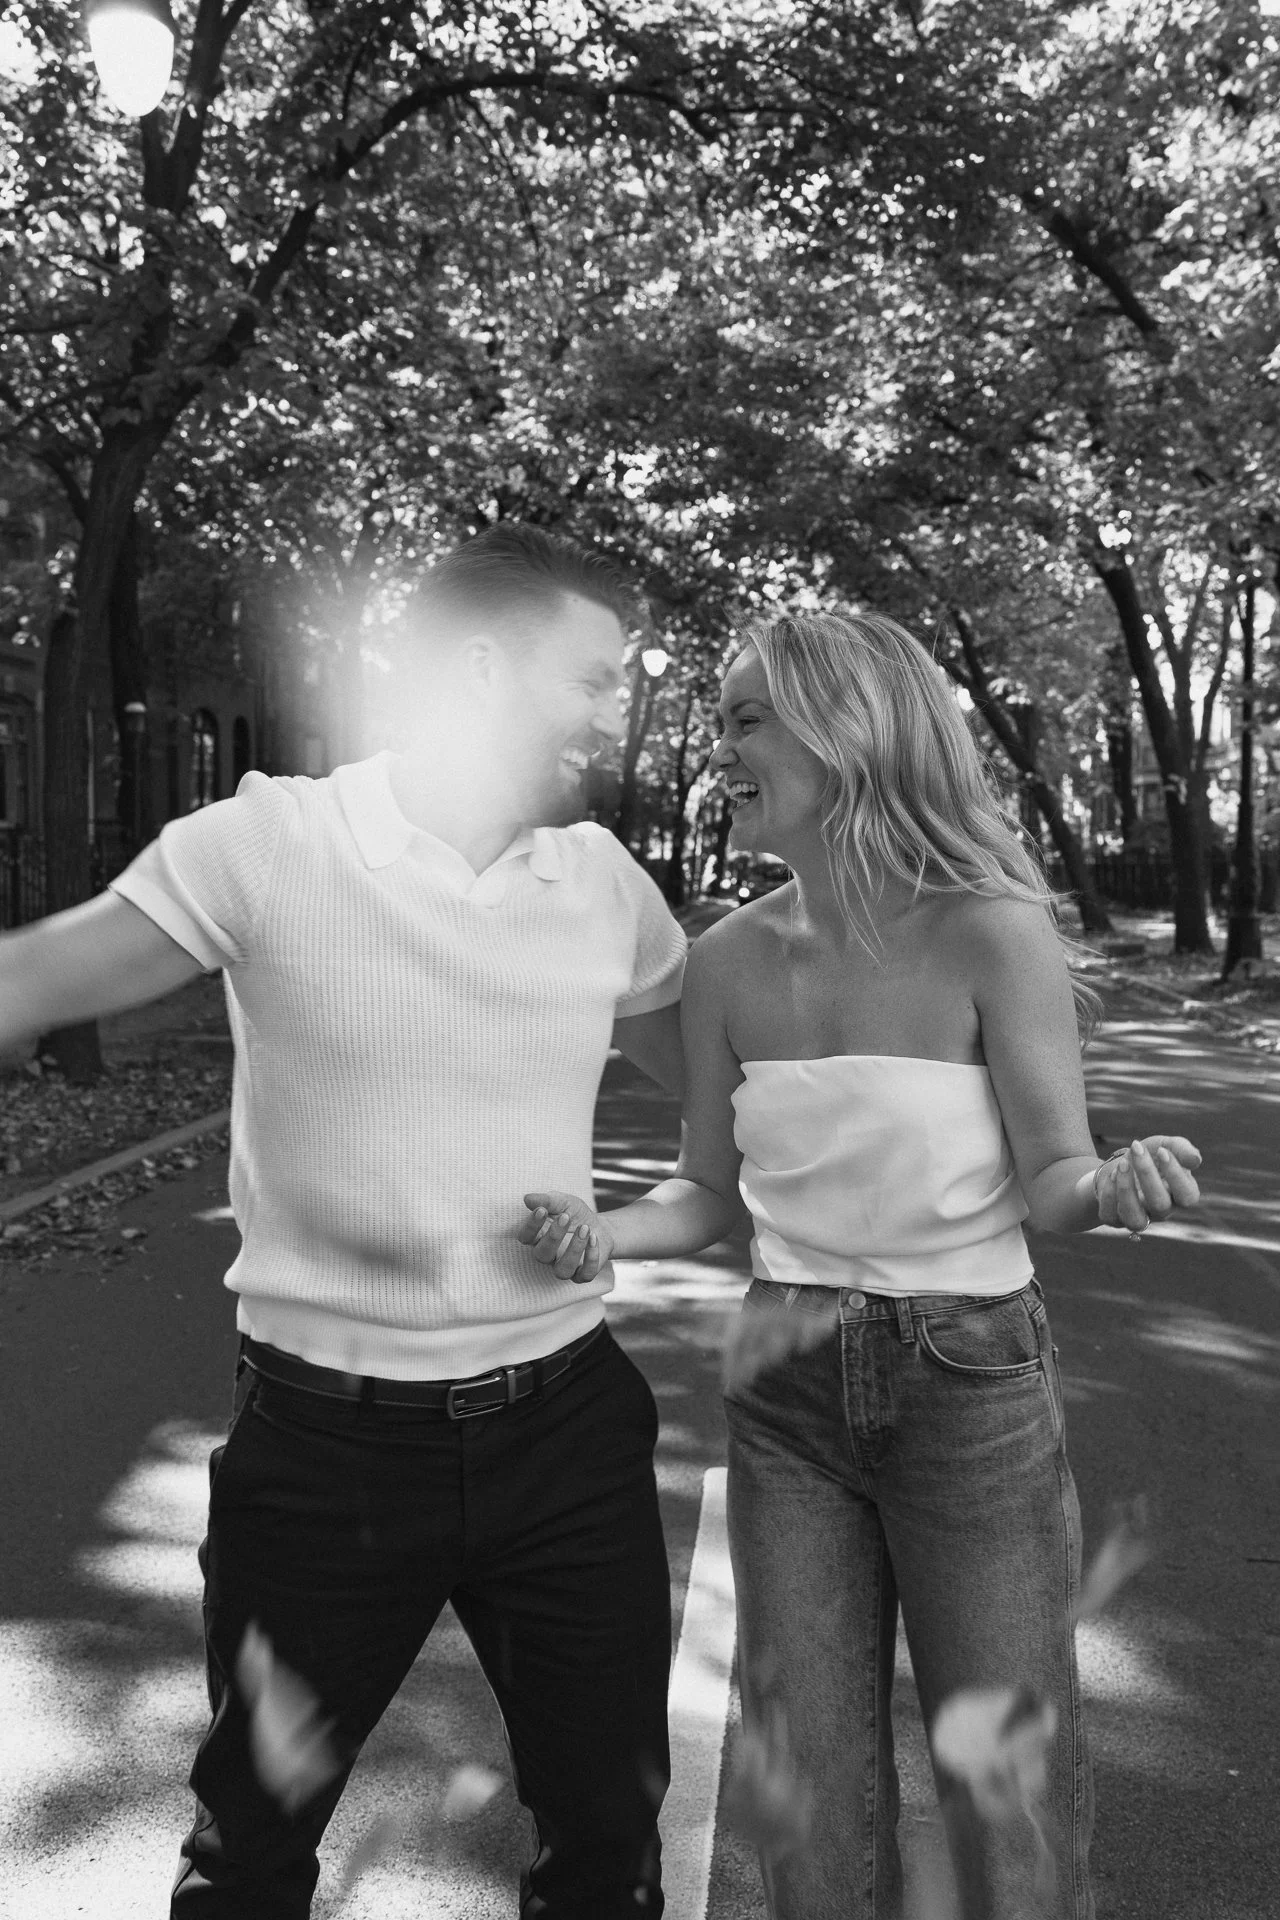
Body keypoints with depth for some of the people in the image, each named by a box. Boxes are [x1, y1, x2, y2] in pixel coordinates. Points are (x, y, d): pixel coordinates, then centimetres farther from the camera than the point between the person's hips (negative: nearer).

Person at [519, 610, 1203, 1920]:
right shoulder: (729, 960, -3)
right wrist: (602, 1236, -14)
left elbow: (1052, 1183, -9)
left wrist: (1117, 1188, -31)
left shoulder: (990, 932, -15)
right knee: (811, 1781, 13)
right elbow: (711, 1195, 5)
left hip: (969, 1384, -3)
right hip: (787, 1385, 3)